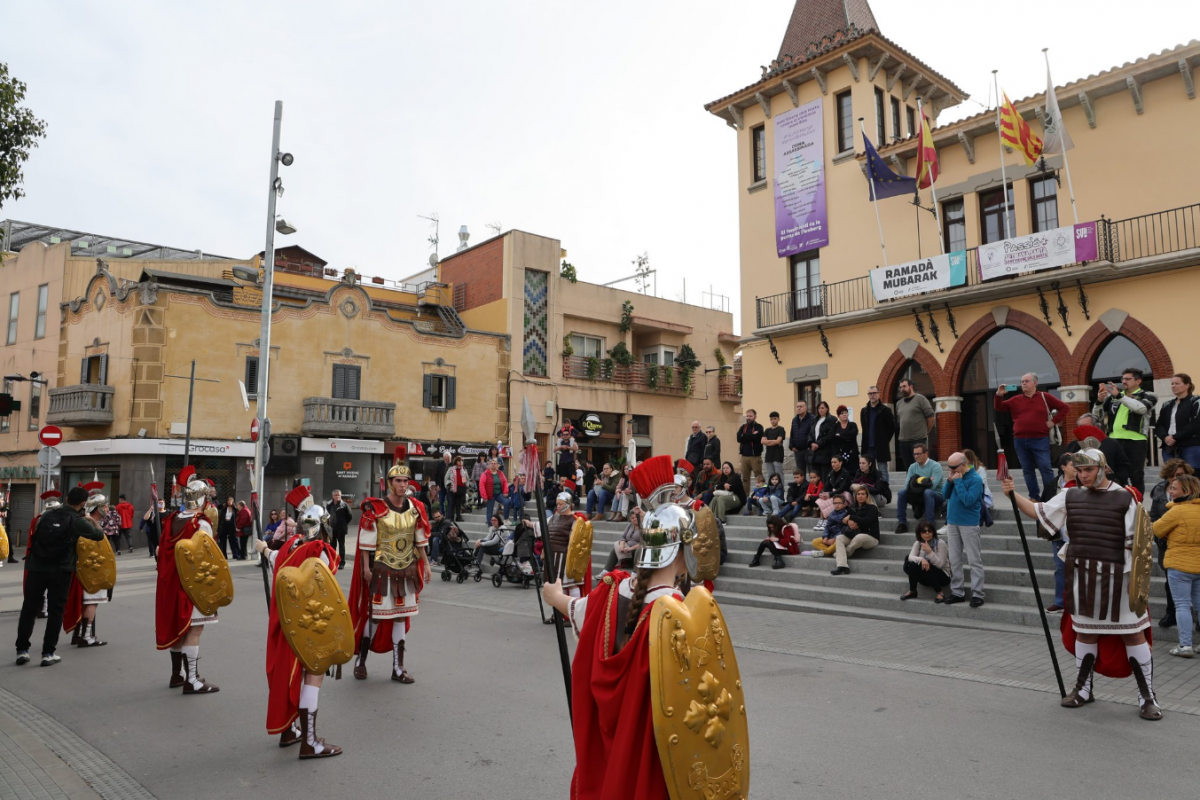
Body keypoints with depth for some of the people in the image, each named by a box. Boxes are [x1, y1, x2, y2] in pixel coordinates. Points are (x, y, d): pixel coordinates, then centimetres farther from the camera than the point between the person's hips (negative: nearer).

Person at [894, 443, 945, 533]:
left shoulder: (935, 466, -10)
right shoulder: (912, 467, 6)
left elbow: (932, 486, -24)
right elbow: (907, 485, -6)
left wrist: (917, 481, -13)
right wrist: (925, 481, -19)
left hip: (936, 496, -5)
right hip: (918, 496, 5)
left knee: (927, 492, -38)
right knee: (901, 492, -18)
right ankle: (902, 523, -16)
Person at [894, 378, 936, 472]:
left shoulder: (920, 399, -3)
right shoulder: (899, 403, 15)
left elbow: (931, 416, -4)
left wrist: (925, 432, 2)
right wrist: (905, 432, 15)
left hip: (919, 440, -6)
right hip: (903, 441, 6)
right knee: (908, 468, 7)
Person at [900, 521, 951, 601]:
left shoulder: (940, 543, -14)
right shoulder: (918, 543, -1)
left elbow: (940, 564, -20)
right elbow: (910, 557, -16)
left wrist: (929, 551, -30)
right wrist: (921, 559, -36)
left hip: (942, 576, -4)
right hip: (926, 577, 4)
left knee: (927, 567, -32)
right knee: (912, 565, -24)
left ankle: (940, 594, -18)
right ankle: (912, 592, -7)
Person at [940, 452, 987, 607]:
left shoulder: (975, 479, -13)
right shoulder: (955, 476, 7)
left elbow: (968, 500, -23)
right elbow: (946, 495, 8)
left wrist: (958, 481, -19)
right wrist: (950, 481, -7)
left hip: (969, 524, -7)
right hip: (952, 523, 7)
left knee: (974, 561, -1)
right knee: (954, 560, 10)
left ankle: (977, 594, 3)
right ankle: (957, 592, 17)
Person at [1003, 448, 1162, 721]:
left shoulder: (1124, 498, -6)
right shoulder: (1071, 496, 6)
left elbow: (1134, 542, -5)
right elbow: (1040, 512, 11)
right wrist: (1013, 494, -3)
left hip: (1116, 576, -4)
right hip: (1081, 575, 4)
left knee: (1132, 633, 3)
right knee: (1084, 631, 15)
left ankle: (1147, 696, 17)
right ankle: (1083, 689, 29)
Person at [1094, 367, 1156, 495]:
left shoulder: (1147, 397, 5)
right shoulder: (1113, 397, 14)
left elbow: (1141, 407, -18)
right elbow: (1097, 416, 11)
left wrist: (1119, 396, -28)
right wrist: (1099, 401, -9)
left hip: (1136, 441, -3)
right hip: (1114, 441, 3)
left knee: (1136, 476, 3)